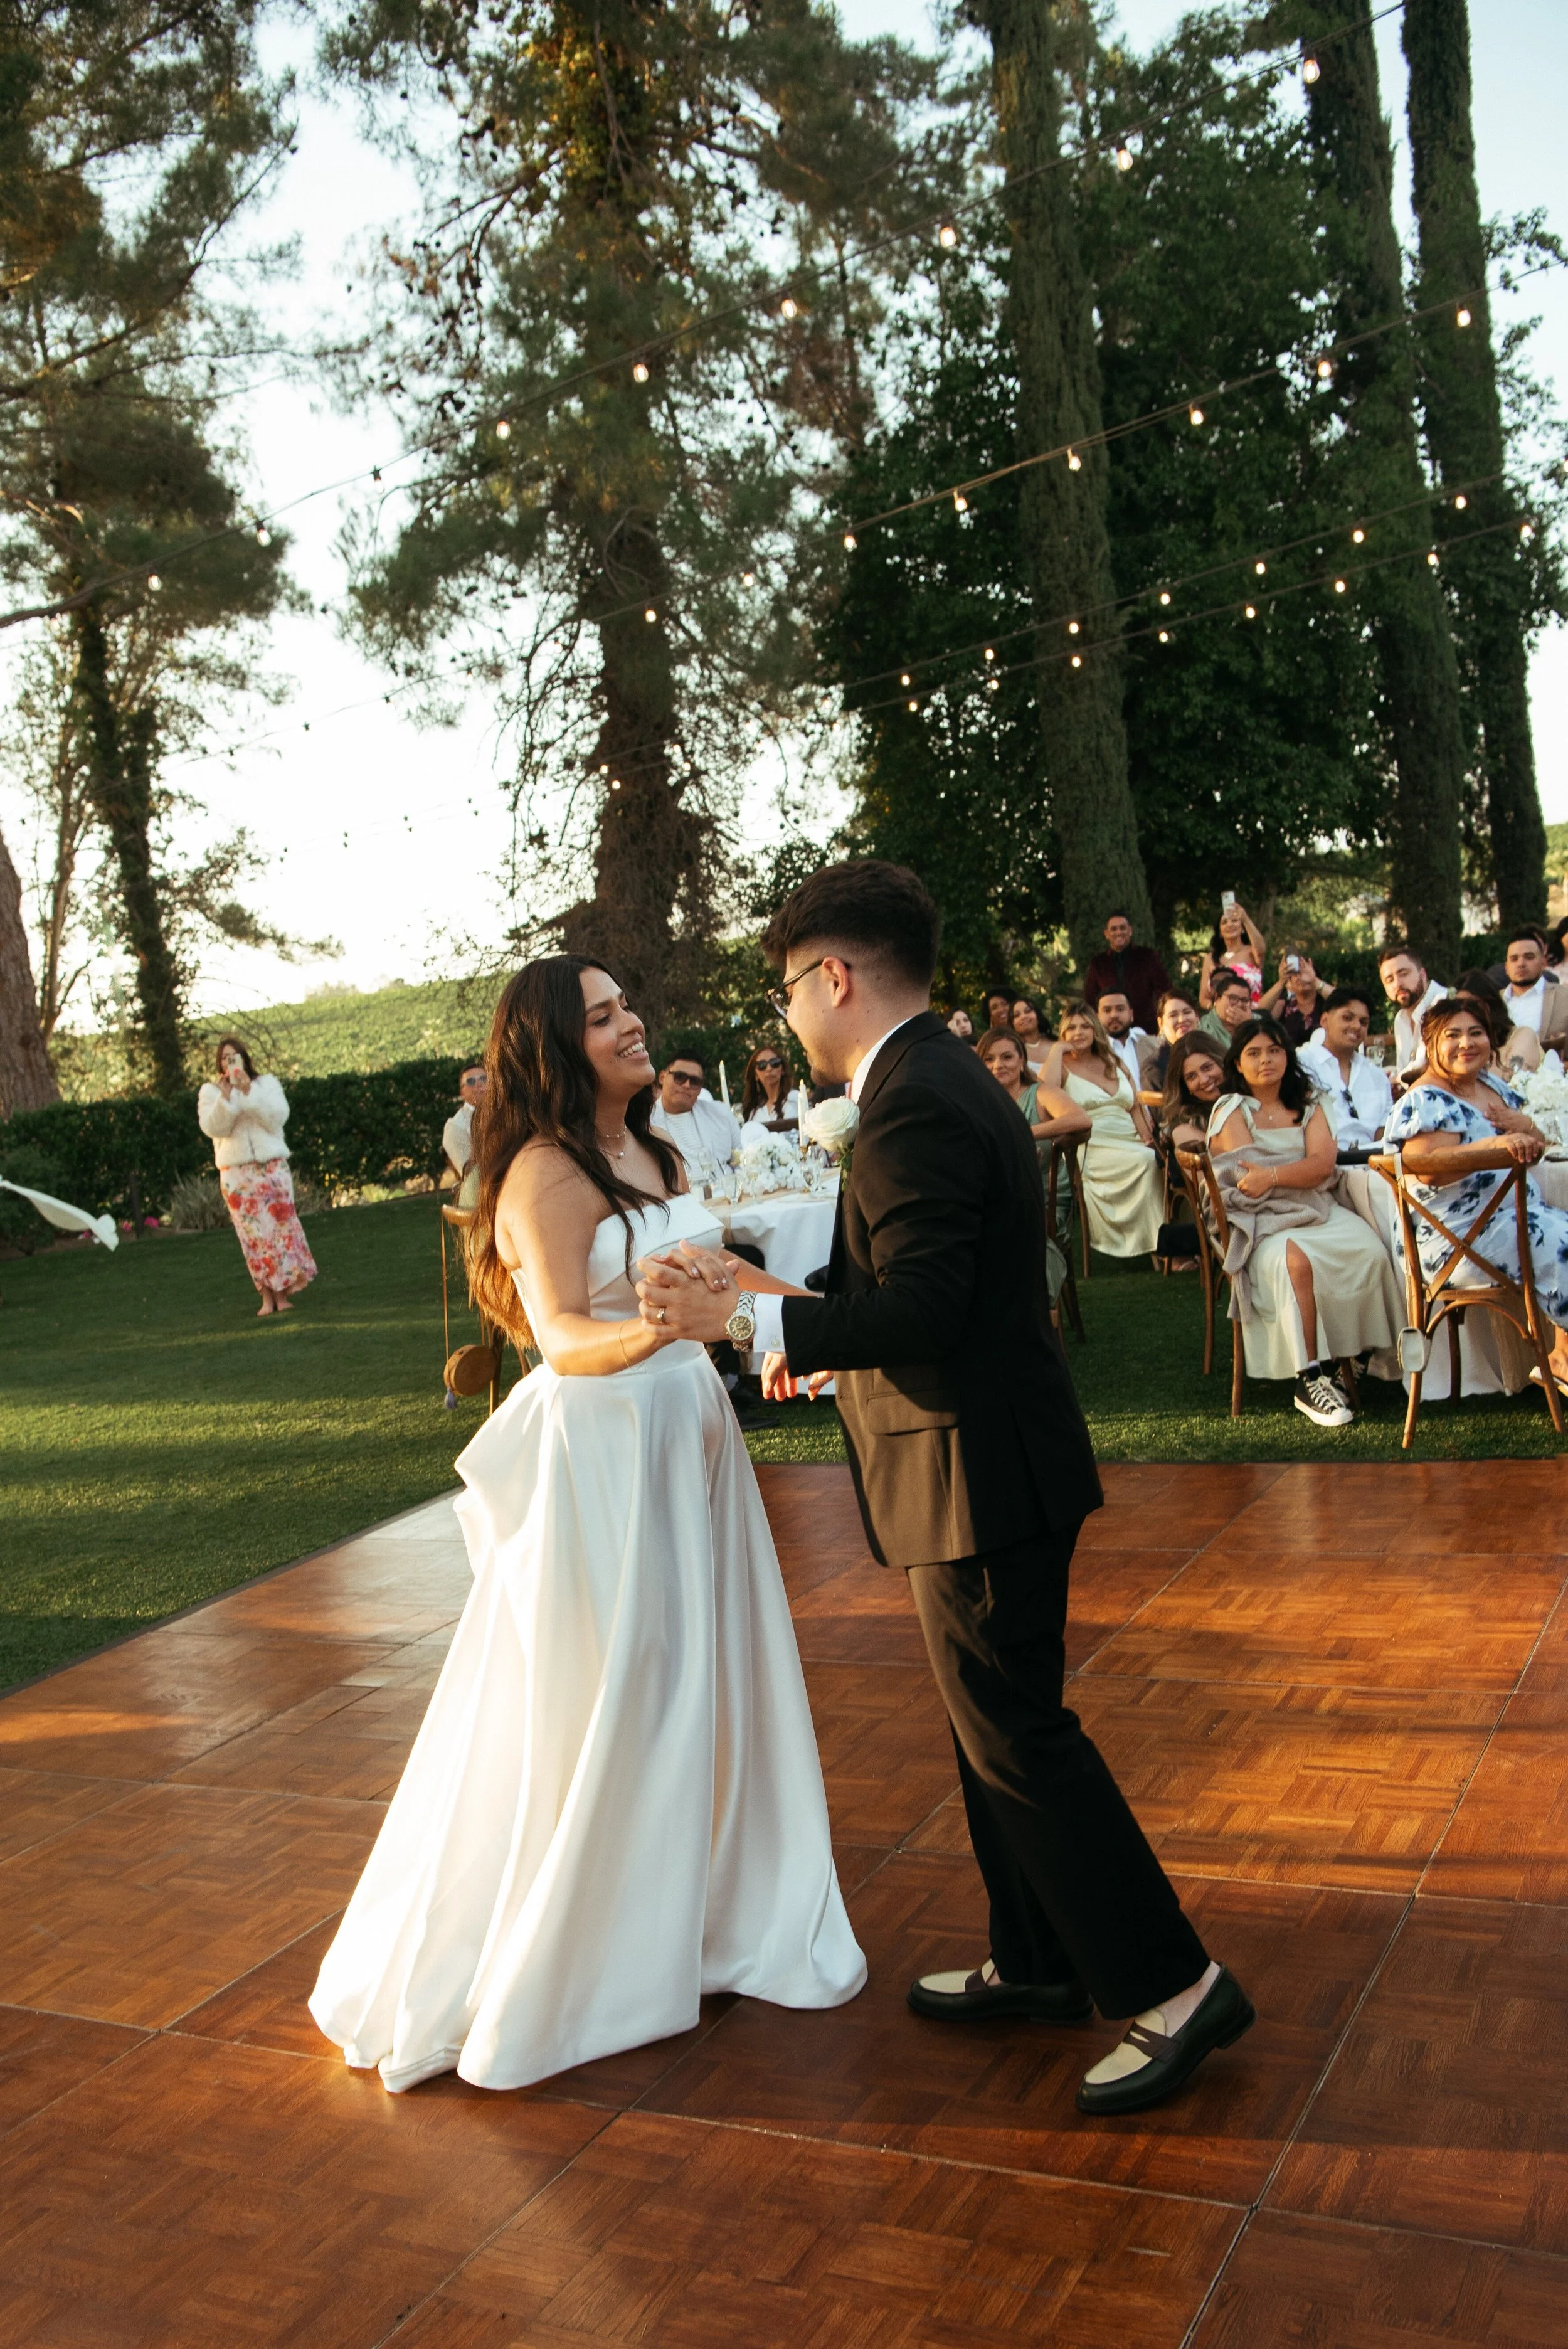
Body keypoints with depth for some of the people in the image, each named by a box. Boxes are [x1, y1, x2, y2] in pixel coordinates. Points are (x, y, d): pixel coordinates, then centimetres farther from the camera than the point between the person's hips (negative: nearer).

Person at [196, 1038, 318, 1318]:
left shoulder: (267, 1084, 8)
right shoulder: (211, 1092, 7)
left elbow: (277, 1118, -8)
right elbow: (212, 1128, -7)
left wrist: (249, 1091, -16)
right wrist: (226, 1096, -19)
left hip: (273, 1168, 0)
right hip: (237, 1173, 0)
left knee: (281, 1227, -4)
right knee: (253, 1234, -3)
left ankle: (282, 1293, 2)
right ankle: (267, 1297, 2)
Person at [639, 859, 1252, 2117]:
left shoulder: (911, 1109, -22)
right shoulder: (954, 1081, 11)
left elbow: (926, 1308, -27)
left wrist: (745, 1318, -26)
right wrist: (828, 1345, 21)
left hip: (977, 1475, -11)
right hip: (998, 1457, 11)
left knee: (1020, 1736, 0)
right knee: (1000, 1722, 20)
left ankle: (1173, 1984, 10)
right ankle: (1039, 1963, 34)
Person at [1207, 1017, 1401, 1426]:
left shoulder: (1308, 1105, 17)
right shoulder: (1230, 1109, 7)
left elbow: (1324, 1165, -3)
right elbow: (1250, 1177, -6)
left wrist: (1274, 1175, -19)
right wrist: (1301, 1174, -4)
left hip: (1315, 1209, 4)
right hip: (1259, 1219, -4)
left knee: (1371, 1252, -26)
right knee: (1296, 1260, -37)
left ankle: (1353, 1356, -15)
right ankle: (1310, 1380, -33)